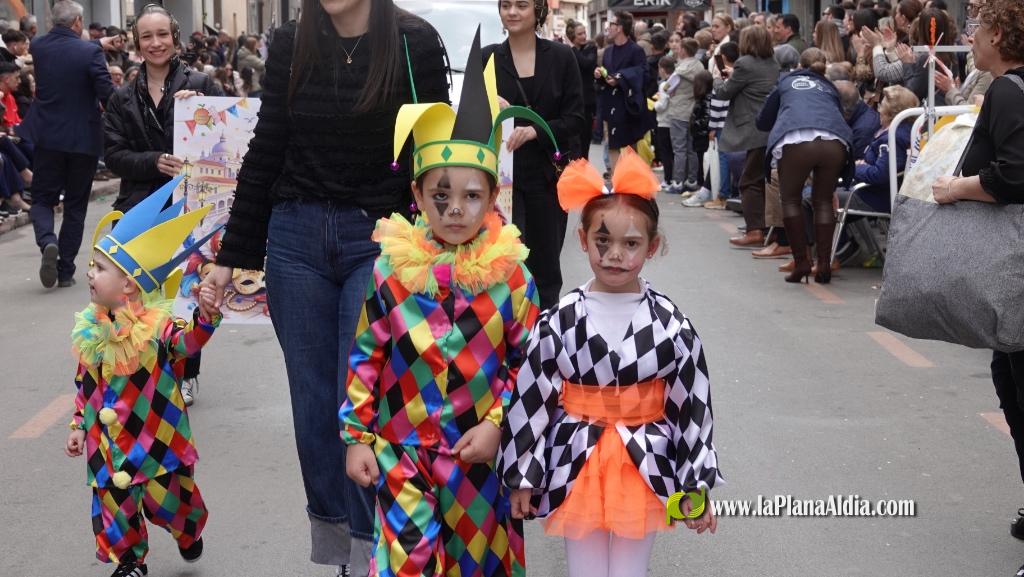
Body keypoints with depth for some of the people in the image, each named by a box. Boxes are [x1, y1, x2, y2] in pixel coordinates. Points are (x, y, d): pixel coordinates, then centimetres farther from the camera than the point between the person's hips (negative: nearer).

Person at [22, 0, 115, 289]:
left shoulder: (37, 48, -2)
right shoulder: (90, 51, -14)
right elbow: (107, 93, -20)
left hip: (46, 136, 2)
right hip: (83, 138, -2)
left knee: (42, 198, 13)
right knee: (75, 205, 11)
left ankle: (47, 242, -16)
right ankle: (65, 270, 11)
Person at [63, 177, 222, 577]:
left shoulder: (157, 326, -16)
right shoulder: (92, 330, 2)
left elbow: (188, 341, -34)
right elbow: (85, 385, 11)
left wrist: (205, 317, -54)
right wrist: (79, 425, 12)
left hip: (155, 439, -4)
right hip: (107, 443, 4)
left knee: (167, 499, 10)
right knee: (114, 504, 9)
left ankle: (189, 533, 42)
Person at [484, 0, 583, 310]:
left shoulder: (561, 57, 2)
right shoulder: (488, 58, 5)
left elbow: (574, 119, -3)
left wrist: (532, 131, -18)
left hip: (548, 176, 0)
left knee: (545, 262, 7)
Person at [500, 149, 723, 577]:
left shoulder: (670, 325, -7)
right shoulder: (559, 323, -9)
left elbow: (691, 407, -2)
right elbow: (530, 402, -3)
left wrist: (696, 485, 0)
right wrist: (522, 478, 0)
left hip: (645, 469, 0)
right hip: (577, 468, 0)